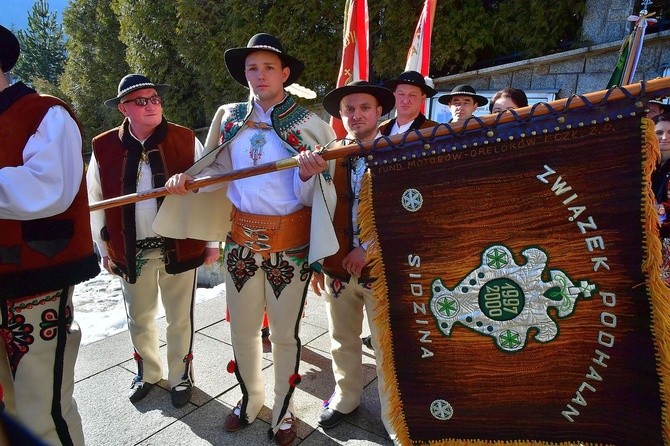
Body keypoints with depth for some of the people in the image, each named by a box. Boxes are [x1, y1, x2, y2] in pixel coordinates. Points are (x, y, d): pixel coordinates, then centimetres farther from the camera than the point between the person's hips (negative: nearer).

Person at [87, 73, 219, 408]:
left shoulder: (186, 140, -7)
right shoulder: (104, 148, -3)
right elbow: (95, 202, 7)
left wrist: (212, 242, -1)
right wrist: (105, 250, 9)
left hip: (180, 246, -2)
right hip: (131, 251, 2)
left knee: (180, 318, 12)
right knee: (139, 318, 19)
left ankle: (180, 376, 36)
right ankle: (147, 371, 45)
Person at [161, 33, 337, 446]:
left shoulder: (309, 123, -5)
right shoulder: (229, 118, 6)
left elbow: (312, 196, -6)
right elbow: (217, 171, 13)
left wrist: (308, 175, -27)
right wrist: (187, 179, -5)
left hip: (290, 240, -3)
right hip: (241, 237, 4)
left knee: (285, 332, 11)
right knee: (242, 328, 16)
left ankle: (284, 409, 34)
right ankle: (250, 398, 41)